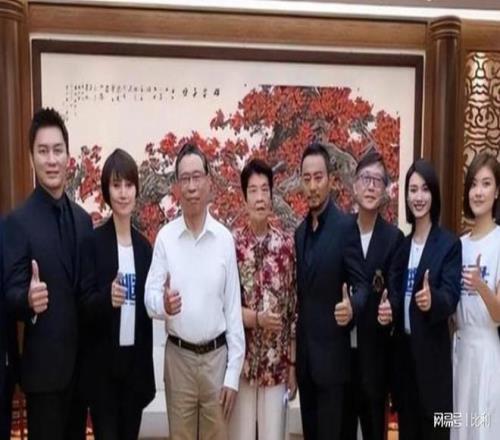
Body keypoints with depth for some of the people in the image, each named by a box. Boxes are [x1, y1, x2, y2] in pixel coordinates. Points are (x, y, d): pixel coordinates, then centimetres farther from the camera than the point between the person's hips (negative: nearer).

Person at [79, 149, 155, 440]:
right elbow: (83, 307, -8)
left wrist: (148, 369, 10)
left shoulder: (144, 246, 6)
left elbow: (146, 308, 10)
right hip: (102, 364, -4)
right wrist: (106, 298, -29)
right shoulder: (94, 241, -8)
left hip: (136, 362, 4)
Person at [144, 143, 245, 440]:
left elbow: (234, 309, -1)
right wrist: (163, 304, -28)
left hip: (216, 355, 0)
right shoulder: (165, 237, -5)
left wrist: (233, 373, -3)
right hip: (178, 356, 0)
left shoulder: (225, 238, -4)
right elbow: (150, 296, -4)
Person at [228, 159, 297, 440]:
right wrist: (256, 318, -17)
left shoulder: (288, 244, -1)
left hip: (278, 363, 1)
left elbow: (295, 308, 2)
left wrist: (293, 363, 2)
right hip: (241, 360, -1)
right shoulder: (232, 243, -5)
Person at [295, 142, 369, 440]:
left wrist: (352, 307, -34)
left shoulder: (345, 226, -11)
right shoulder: (300, 231, 11)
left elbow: (362, 284, -13)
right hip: (304, 354, 7)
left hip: (331, 354, -7)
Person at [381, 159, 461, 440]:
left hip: (432, 352, -5)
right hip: (403, 349, 6)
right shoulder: (403, 244, 11)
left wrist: (432, 300, -36)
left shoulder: (449, 244, -7)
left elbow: (451, 297, -16)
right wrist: (390, 309, -11)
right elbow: (397, 292, 10)